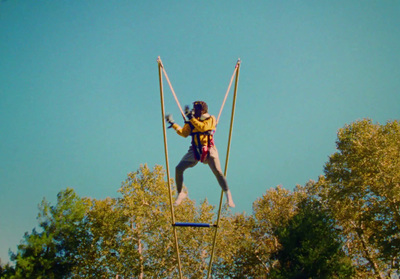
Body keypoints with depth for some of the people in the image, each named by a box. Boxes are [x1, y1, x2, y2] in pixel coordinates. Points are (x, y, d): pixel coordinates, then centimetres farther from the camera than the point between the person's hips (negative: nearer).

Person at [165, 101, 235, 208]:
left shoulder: (211, 119, 0)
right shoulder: (192, 121, 12)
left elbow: (203, 127, -19)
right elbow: (184, 133, 9)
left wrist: (192, 118, -16)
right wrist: (173, 124, 5)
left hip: (208, 149, -4)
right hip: (195, 150, 4)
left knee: (217, 171, -19)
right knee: (179, 169, -6)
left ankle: (228, 195, -6)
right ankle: (180, 193, 12)